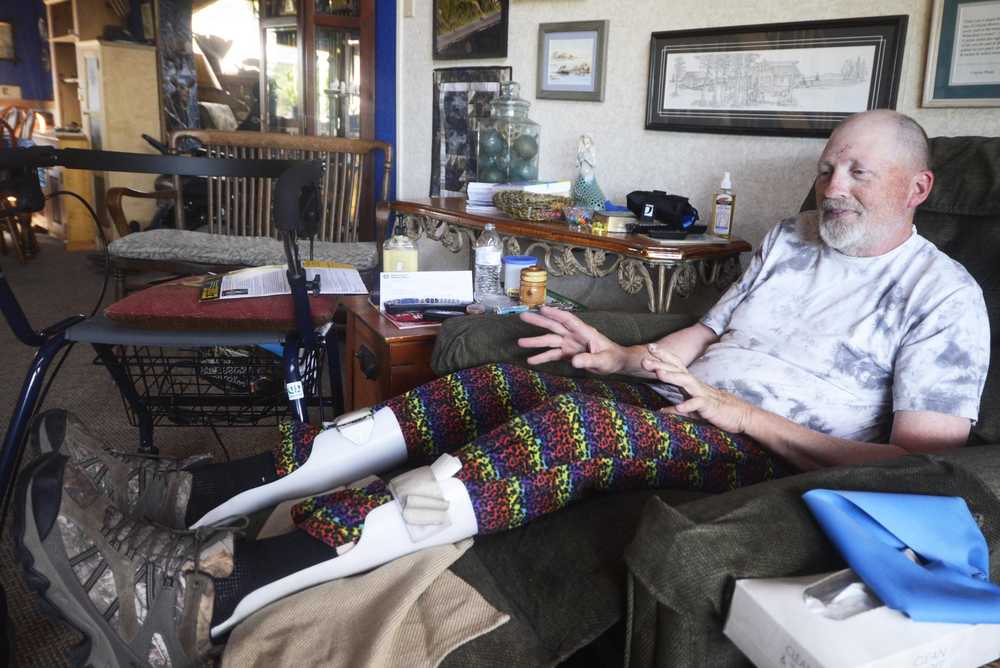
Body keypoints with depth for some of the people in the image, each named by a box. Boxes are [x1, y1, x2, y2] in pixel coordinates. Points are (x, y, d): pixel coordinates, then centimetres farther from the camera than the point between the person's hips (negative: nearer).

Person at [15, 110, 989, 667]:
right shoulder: (790, 239, 21)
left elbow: (923, 459, -8)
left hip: (773, 448, -6)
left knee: (573, 421, -36)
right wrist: (620, 356, 4)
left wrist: (746, 415, -14)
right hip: (681, 400, 7)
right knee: (488, 385, -18)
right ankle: (185, 494, -22)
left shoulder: (940, 292, 2)